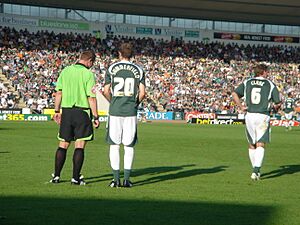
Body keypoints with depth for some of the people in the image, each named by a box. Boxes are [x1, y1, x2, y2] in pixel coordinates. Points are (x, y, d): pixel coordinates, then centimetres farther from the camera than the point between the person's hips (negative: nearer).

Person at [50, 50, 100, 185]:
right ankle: (75, 178, 0)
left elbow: (59, 92, 7)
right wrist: (95, 117, -5)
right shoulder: (88, 74, -7)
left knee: (63, 145, 11)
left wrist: (57, 111, 14)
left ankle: (56, 176, 11)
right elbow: (91, 98, -10)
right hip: (82, 112, -4)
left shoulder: (65, 71, 6)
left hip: (66, 111, 4)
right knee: (80, 146, 1)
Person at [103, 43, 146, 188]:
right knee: (129, 146, 7)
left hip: (115, 111, -1)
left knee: (114, 146, 5)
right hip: (131, 112, 1)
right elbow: (142, 93, -1)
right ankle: (126, 179, 5)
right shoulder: (138, 70, 4)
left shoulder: (112, 69, 1)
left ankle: (116, 180, 4)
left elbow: (106, 91, -1)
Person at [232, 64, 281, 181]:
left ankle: (255, 170, 22)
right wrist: (274, 108, 22)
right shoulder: (270, 84, 4)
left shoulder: (247, 82, 10)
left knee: (252, 145, 14)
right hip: (263, 116, -3)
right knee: (260, 145, -5)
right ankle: (256, 170, -20)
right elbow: (278, 103, 1)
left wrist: (241, 107, 3)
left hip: (249, 115, 3)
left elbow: (234, 94, -3)